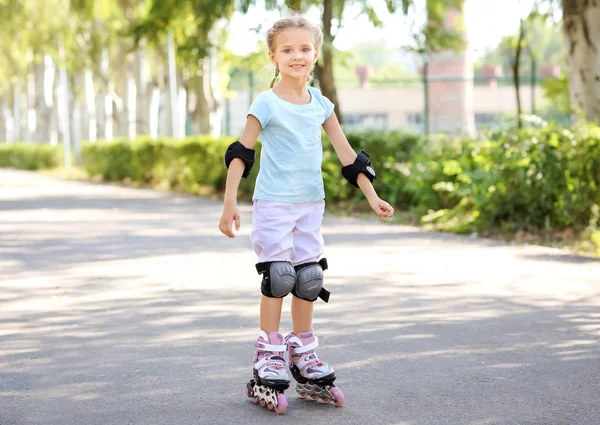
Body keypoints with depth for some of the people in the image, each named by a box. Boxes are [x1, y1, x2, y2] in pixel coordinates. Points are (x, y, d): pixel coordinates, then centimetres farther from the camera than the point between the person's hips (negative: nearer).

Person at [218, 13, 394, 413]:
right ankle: (268, 358, 1)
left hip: (311, 203, 5)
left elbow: (347, 153, 8)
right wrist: (230, 203, -15)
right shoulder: (267, 104, -9)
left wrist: (371, 196, 6)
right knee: (277, 275, -8)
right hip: (274, 203, -5)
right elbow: (240, 154, -9)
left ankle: (304, 357, 19)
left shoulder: (321, 104, 5)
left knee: (308, 277, 8)